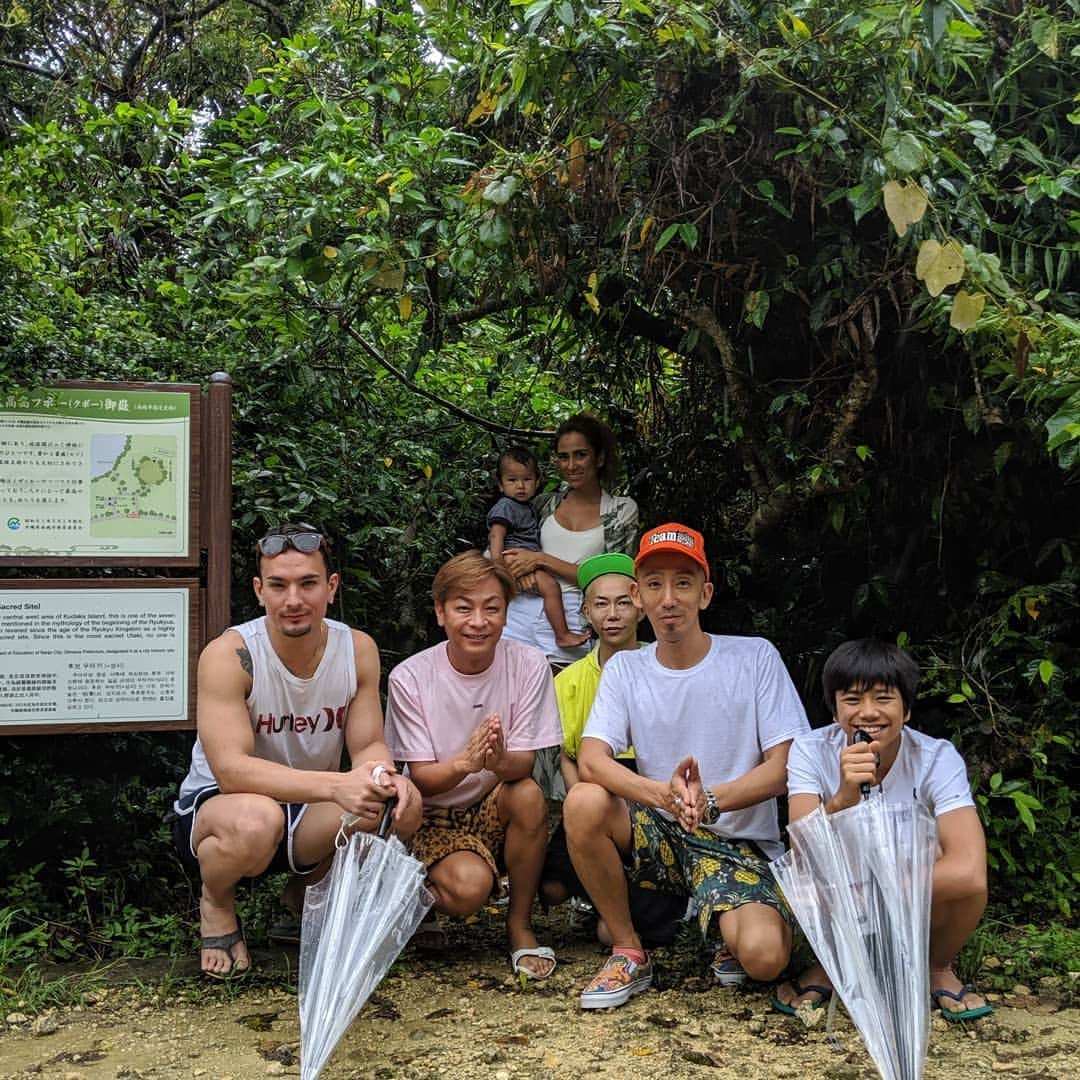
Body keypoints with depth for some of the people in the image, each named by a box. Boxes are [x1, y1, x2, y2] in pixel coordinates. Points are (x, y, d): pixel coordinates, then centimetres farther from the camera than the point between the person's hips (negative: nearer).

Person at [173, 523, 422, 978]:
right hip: (214, 805, -4)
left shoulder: (358, 650, -8)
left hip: (309, 813, 4)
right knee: (256, 820, -40)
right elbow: (232, 769, -31)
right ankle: (216, 906, -2)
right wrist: (335, 786, -44)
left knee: (403, 807, -24)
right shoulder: (228, 655, -22)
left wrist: (383, 777, -33)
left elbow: (368, 745, -6)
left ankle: (310, 893, 8)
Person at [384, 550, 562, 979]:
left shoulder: (528, 664, -10)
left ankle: (519, 923, -9)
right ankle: (423, 889, 6)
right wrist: (465, 763, -35)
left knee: (528, 795, -32)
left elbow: (523, 764, -13)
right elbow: (422, 779, -12)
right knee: (469, 885, -32)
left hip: (496, 814, 2)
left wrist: (500, 761, -39)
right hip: (437, 818, -2)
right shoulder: (410, 678, -13)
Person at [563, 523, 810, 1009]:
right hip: (658, 836, 3)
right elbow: (591, 760, -13)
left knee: (764, 956, -30)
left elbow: (783, 767, -9)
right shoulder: (625, 668, 1)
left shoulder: (756, 658, -5)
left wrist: (708, 800, -27)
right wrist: (665, 795, -33)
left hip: (738, 843, -2)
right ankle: (629, 951, -8)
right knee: (584, 802, -28)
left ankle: (730, 936, 9)